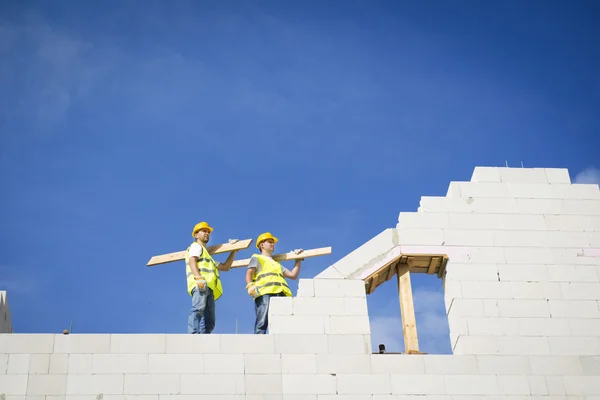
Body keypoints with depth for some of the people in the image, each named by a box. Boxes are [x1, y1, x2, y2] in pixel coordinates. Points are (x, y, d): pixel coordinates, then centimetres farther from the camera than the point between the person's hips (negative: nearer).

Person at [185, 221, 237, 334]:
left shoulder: (208, 256, 42)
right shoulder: (196, 246, 16)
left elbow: (225, 267, 42)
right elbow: (192, 261, -4)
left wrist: (233, 250, 37)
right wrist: (199, 277, -22)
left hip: (209, 288, 9)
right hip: (200, 284, -9)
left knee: (209, 321, -3)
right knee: (198, 308, -31)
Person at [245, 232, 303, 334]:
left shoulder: (277, 264, 40)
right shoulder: (256, 258, 23)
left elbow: (293, 275, 33)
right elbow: (249, 273, 5)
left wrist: (298, 260, 33)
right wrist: (250, 286, -14)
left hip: (281, 295, 5)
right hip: (265, 294, -5)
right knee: (262, 323, -20)